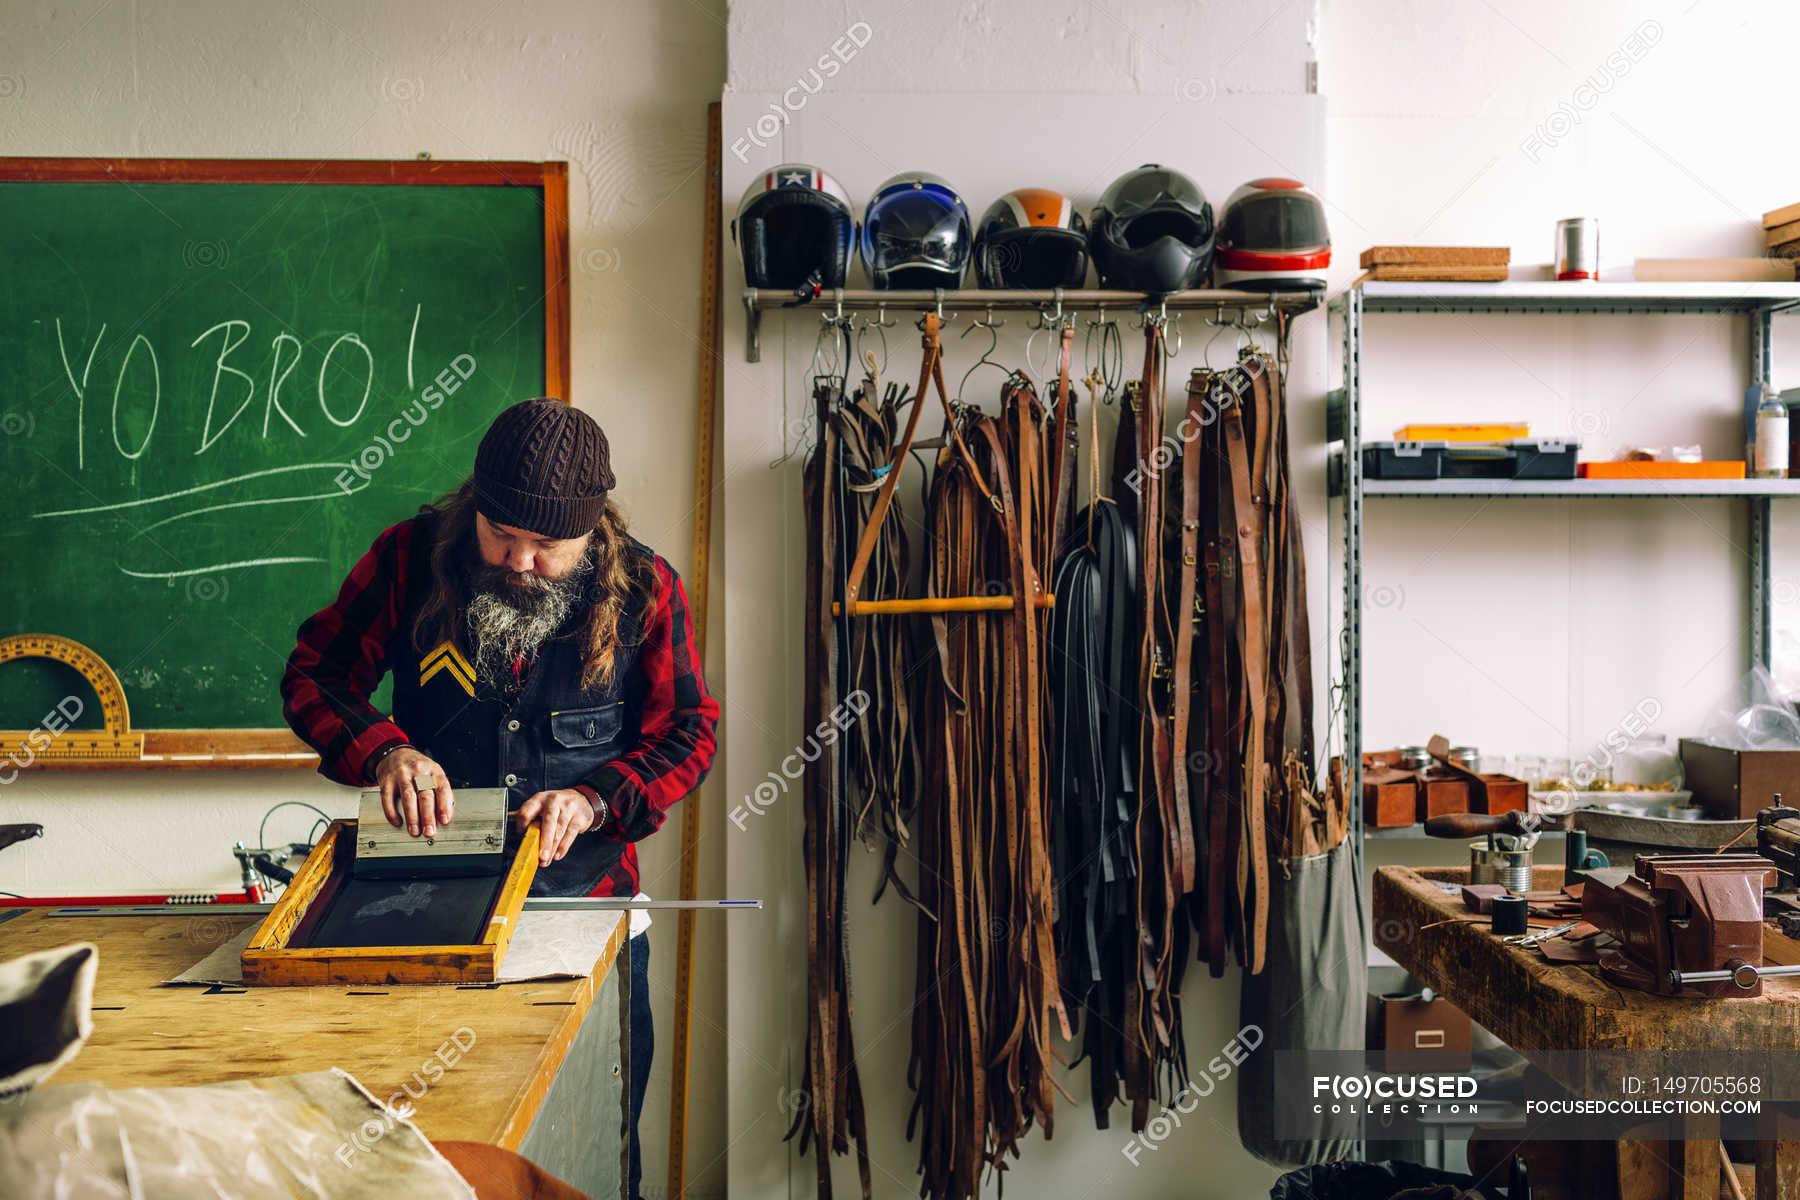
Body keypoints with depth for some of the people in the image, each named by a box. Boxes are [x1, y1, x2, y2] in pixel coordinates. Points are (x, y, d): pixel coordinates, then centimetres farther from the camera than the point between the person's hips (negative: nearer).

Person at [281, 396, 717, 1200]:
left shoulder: (644, 589, -8)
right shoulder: (412, 557, -7)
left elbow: (686, 733, -1)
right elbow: (313, 674, 1)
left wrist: (595, 797, -18)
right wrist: (382, 750, -18)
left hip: (587, 901, 0)